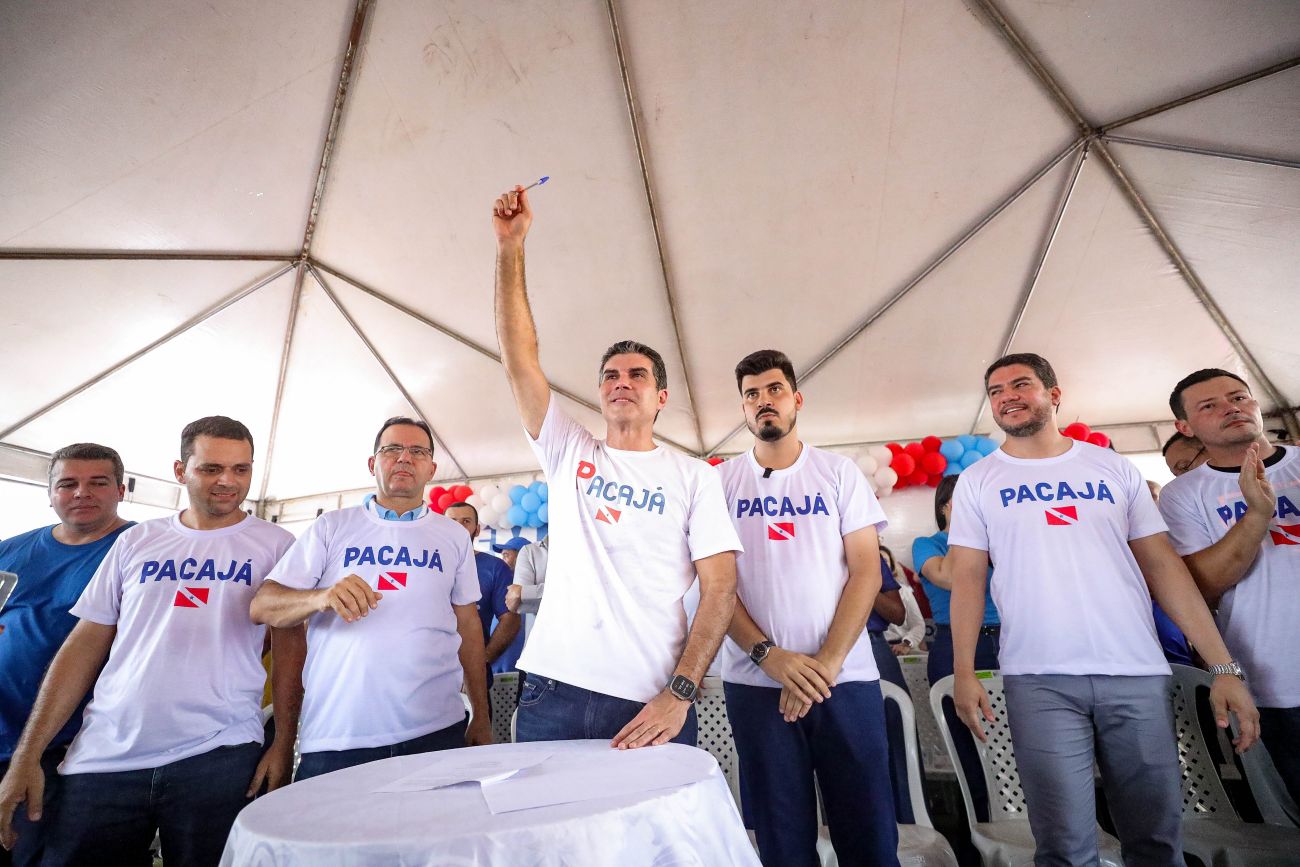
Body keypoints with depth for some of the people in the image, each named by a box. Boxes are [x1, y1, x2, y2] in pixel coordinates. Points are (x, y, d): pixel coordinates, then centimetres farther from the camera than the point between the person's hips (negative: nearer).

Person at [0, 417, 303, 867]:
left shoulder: (275, 544, -1)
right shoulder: (136, 541, 7)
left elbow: (289, 647, -2)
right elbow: (85, 645, 9)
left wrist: (283, 744, -8)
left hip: (219, 757, -2)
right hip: (105, 757, 3)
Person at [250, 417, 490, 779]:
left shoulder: (454, 536, 7)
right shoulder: (332, 527, 4)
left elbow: (468, 626, 10)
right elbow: (262, 606, -2)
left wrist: (482, 719, 9)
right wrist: (322, 597, -24)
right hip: (334, 737, -1)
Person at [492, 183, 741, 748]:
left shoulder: (694, 477, 3)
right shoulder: (568, 453, 9)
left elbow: (720, 588, -3)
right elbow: (518, 358, 2)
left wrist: (680, 693, -15)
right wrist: (510, 247, -2)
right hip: (552, 693, 2)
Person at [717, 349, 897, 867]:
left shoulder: (839, 472, 5)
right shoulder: (722, 482, 4)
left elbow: (866, 572, -1)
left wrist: (827, 661, -12)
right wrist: (768, 654, -13)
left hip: (846, 679, 0)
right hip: (756, 682, 0)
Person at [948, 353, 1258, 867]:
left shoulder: (1113, 468, 10)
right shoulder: (977, 482, 4)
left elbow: (1163, 565, 8)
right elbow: (967, 580, 1)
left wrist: (1224, 666, 1)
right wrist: (963, 671, -8)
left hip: (1138, 673, 2)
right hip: (1038, 680, -2)